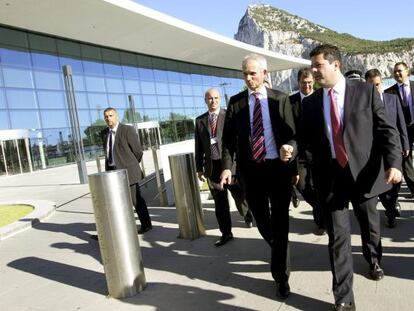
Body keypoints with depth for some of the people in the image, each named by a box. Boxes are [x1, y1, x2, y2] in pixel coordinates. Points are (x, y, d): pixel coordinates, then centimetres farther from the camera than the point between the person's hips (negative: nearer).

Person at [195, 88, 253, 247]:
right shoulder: (199, 120, 10)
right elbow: (198, 146, 11)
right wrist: (199, 168, 8)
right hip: (212, 166, 3)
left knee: (240, 196, 9)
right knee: (219, 203, 8)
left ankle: (247, 215, 41)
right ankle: (226, 233, 21)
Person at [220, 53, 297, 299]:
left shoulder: (280, 99, 1)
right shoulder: (236, 102, 3)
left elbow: (292, 133, -3)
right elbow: (228, 138, 1)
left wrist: (289, 148, -25)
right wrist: (227, 166, -12)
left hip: (279, 168, -2)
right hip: (251, 169, 2)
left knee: (280, 221, 6)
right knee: (261, 219, 15)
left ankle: (281, 275, 21)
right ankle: (279, 253, 47)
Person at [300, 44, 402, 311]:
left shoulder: (366, 91, -1)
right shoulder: (310, 103, 6)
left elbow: (386, 129, -4)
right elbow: (305, 139, 9)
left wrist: (393, 162, -16)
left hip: (364, 173, 0)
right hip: (330, 176, 0)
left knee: (370, 226, 22)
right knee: (338, 236, 0)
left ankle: (374, 260, 54)